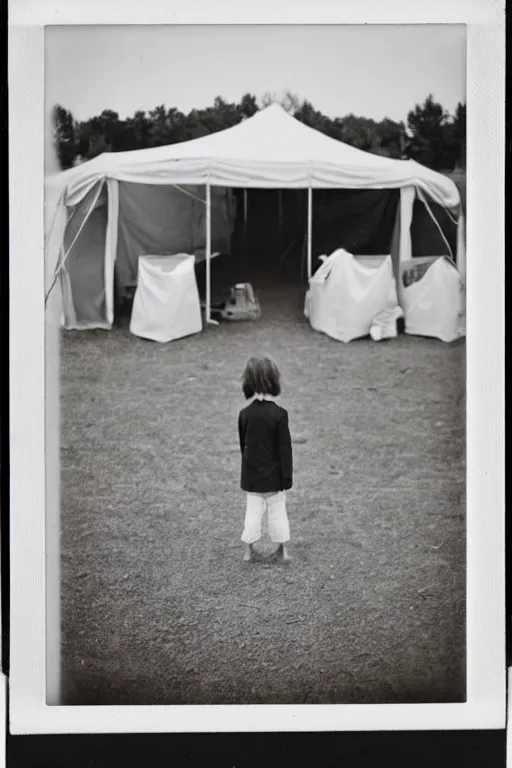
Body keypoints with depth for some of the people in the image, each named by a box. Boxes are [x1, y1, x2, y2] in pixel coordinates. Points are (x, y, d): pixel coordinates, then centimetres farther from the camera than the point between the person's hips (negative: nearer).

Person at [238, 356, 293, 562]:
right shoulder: (278, 414, -17)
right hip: (274, 476, -3)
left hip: (251, 475, 3)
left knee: (253, 510, 14)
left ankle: (249, 549, 19)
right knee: (277, 511, 12)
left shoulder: (245, 414, -6)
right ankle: (283, 548, 21)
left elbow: (243, 444, 6)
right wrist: (287, 477, -5)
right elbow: (285, 449, -14)